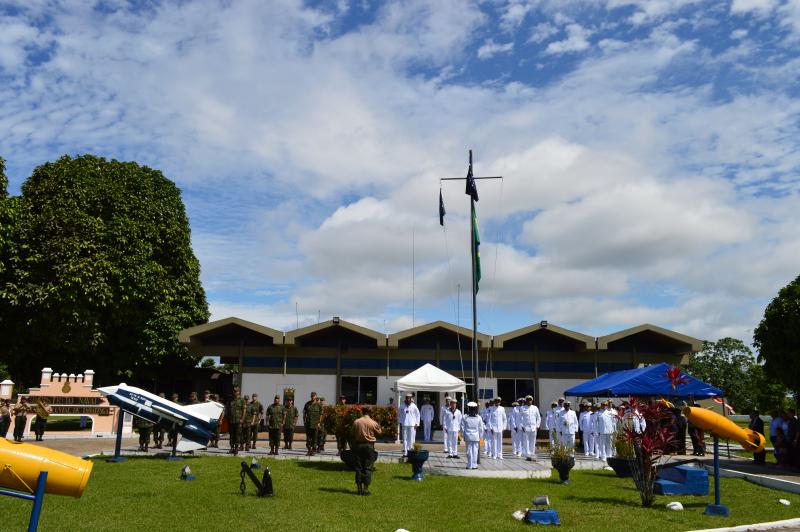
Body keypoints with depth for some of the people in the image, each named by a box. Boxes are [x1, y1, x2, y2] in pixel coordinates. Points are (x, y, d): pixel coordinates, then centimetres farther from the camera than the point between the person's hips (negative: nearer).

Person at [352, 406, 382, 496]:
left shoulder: (356, 422, -4)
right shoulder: (373, 423, -9)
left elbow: (353, 434, 4)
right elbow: (378, 432, 4)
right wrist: (378, 426, 20)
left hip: (358, 445, 2)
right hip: (369, 445, -2)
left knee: (358, 467, 9)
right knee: (368, 468, 3)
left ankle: (359, 489, 12)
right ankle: (366, 489, 2)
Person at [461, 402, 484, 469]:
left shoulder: (464, 417, -6)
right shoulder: (478, 418, -3)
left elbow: (462, 428, -2)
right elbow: (481, 428, 2)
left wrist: (463, 435, 8)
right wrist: (480, 436, 12)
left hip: (468, 436, 0)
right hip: (476, 436, 0)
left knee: (469, 450, 5)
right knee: (475, 450, 6)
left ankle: (469, 465, 7)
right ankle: (474, 465, 8)